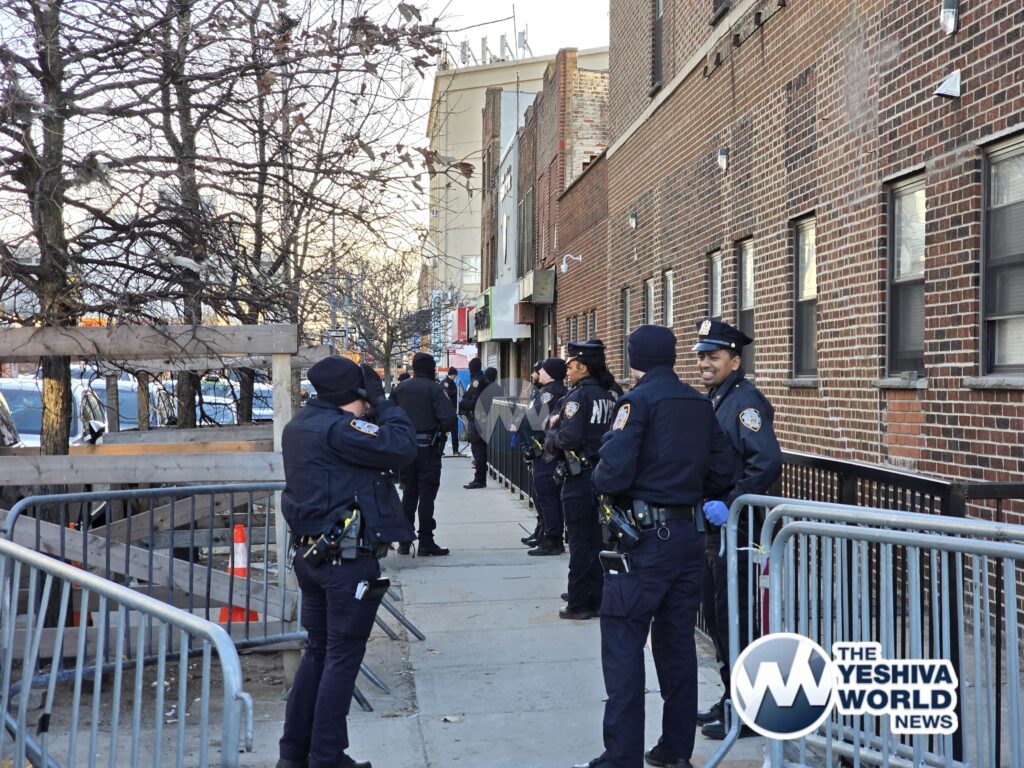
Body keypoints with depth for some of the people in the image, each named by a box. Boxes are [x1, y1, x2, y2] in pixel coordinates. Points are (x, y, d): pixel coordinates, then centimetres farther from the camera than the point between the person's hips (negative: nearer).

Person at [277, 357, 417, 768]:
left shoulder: (299, 425, 10)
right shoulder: (338, 428, -19)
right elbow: (400, 446, -24)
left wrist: (371, 411, 2)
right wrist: (381, 402, -11)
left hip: (311, 552, 9)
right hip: (348, 560, -9)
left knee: (318, 650, 19)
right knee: (343, 656, 2)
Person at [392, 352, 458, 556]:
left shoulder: (401, 389, 5)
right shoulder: (433, 388, -10)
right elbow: (449, 418, -18)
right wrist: (442, 430, 1)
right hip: (427, 446, -5)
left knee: (408, 492, 13)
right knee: (427, 493, 1)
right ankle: (426, 542, 2)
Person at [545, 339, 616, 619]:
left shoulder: (578, 396, -15)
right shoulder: (608, 396, 10)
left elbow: (569, 438, -25)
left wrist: (552, 431, -3)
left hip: (579, 478, -8)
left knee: (579, 540, -1)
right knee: (595, 538, 15)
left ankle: (579, 604, 5)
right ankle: (595, 598, 23)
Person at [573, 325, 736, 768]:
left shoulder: (638, 400, -10)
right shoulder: (700, 404, 10)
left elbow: (614, 473, -19)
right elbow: (722, 472, 10)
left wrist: (599, 480, 2)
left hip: (646, 535, -7)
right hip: (689, 533, 7)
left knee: (623, 643, -1)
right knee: (677, 641, 14)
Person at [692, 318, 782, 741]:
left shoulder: (746, 401, -15)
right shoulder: (713, 400, 14)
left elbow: (768, 462, -27)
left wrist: (730, 505, -25)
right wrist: (704, 504, 10)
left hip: (735, 530, -10)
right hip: (712, 529, 10)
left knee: (733, 620, -2)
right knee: (716, 615, 16)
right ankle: (732, 700, 29)